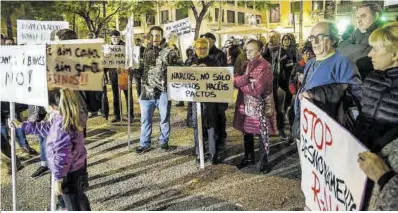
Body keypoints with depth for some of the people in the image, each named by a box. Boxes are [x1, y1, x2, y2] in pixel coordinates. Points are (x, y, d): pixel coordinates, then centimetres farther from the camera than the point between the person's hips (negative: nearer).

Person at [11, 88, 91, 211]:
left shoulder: (62, 126, -31)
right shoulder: (69, 118, 0)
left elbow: (62, 156, -28)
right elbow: (46, 128, 16)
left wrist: (58, 180, -20)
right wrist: (22, 126, 21)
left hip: (69, 172, -10)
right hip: (78, 167, 10)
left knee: (74, 206, 9)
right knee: (79, 198, 30)